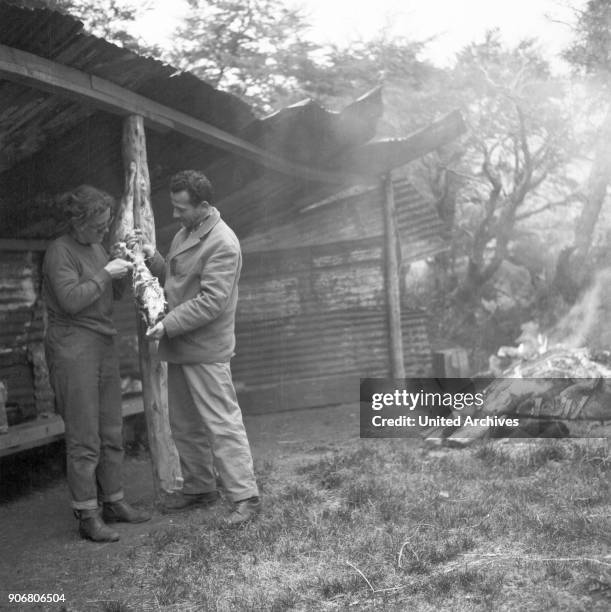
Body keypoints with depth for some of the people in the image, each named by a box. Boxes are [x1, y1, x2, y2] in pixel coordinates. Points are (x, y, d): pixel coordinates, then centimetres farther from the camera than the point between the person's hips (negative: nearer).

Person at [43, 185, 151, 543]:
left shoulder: (96, 247, 14)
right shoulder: (60, 252, -11)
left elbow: (115, 293, 19)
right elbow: (71, 300, -21)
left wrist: (123, 271, 1)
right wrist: (105, 273, -15)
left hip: (104, 345, 8)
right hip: (72, 349, -8)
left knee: (112, 431, 10)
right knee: (84, 438, -6)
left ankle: (113, 503, 21)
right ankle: (87, 517, 1)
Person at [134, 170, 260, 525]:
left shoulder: (222, 244, -17)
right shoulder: (185, 233, 12)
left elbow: (212, 301, -22)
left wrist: (168, 325, -21)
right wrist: (152, 257, 3)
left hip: (206, 350, -9)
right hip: (179, 347, 9)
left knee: (222, 424, -6)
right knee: (185, 425, 16)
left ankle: (246, 497, -1)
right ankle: (199, 488, 29)